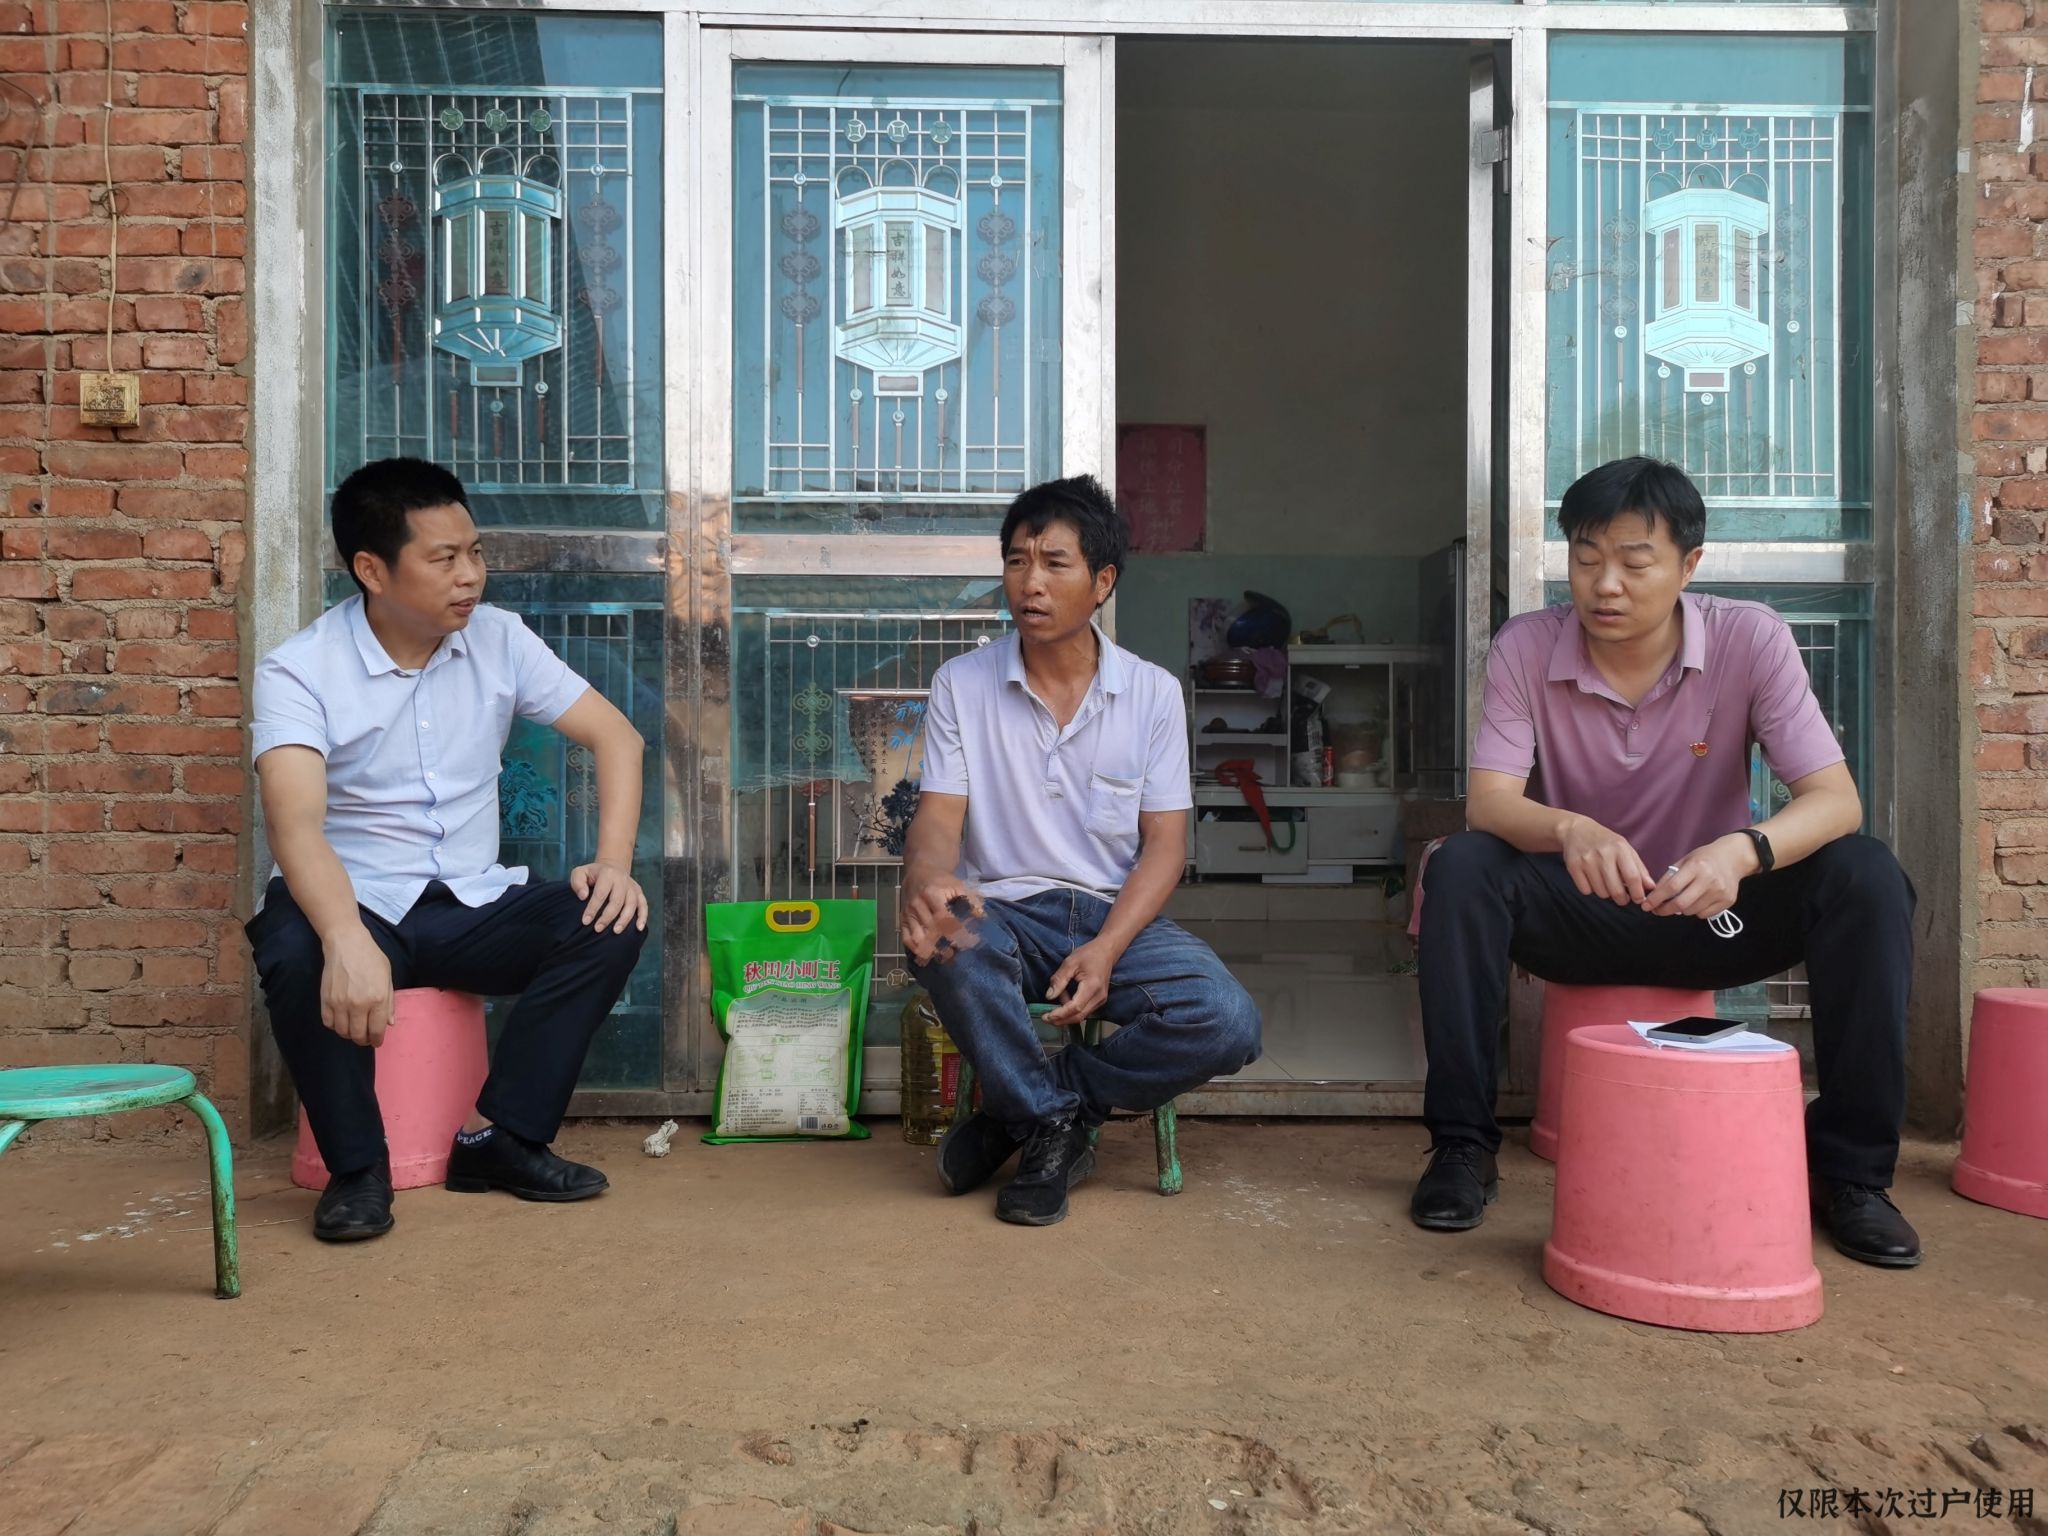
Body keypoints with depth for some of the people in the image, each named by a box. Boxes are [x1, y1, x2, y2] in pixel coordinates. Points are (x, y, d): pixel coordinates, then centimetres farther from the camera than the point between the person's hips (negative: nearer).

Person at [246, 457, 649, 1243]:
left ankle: (499, 1137, -11)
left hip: (471, 906, 4)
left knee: (608, 921, -21)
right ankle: (358, 1164, -13)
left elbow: (615, 735, 1)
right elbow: (296, 826, -27)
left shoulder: (499, 638, 0)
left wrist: (614, 861, -16)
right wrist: (347, 940, -47)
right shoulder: (299, 671, -13)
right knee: (296, 955, -36)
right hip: (354, 905, -3)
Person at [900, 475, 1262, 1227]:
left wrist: (1106, 950, -18)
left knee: (1228, 1023, -26)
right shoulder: (962, 685, 2)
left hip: (1117, 916, 1)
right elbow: (938, 818, -5)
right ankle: (1055, 1123, -12)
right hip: (1004, 913, -1)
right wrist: (928, 878, -32)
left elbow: (1164, 843, -1)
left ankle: (1020, 1111, -5)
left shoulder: (1153, 693, 3)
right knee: (942, 939, -37)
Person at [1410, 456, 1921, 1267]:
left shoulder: (1751, 639, -14)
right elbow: (1488, 802, -22)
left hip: (1711, 909, 1)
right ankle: (1462, 1145, -17)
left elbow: (1835, 799, -21)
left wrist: (1742, 851, -43)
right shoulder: (1525, 648, -14)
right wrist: (1570, 829, -45)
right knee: (1460, 869, -30)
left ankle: (1850, 1168, -11)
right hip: (1580, 912, 0)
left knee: (1865, 877, -25)